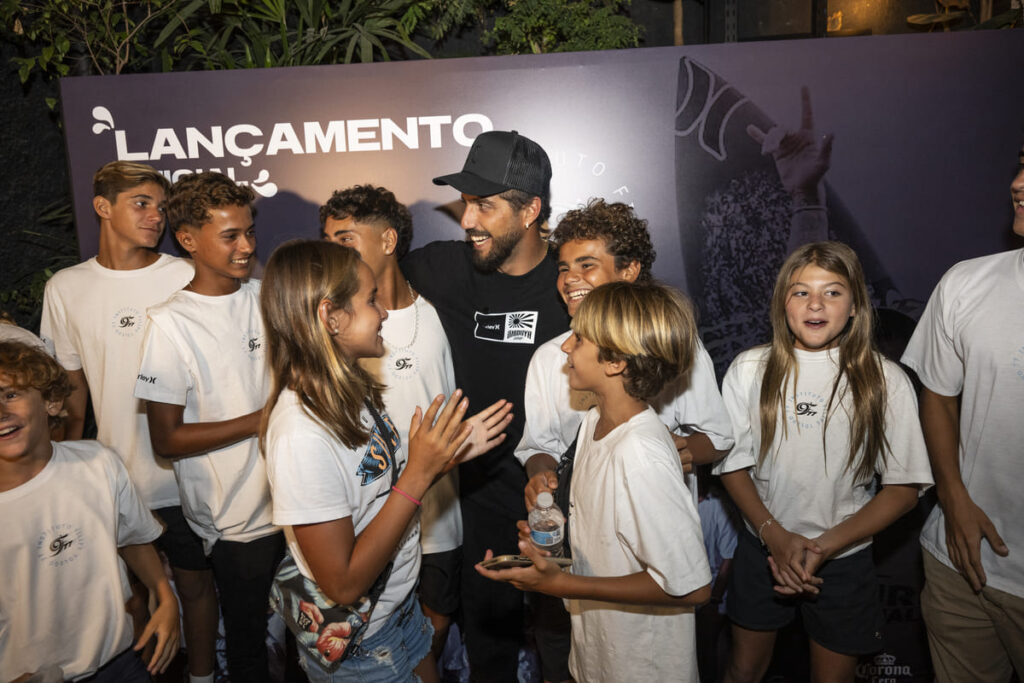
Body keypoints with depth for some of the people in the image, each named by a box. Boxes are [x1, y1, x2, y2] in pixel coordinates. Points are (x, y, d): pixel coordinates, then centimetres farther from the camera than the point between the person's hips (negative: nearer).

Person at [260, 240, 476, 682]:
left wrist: (449, 455, -6)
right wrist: (419, 474, -30)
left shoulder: (350, 390, -6)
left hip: (400, 607, 8)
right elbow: (344, 584, -28)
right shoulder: (301, 434, -31)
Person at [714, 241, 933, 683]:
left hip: (844, 559, -1)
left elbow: (904, 488, -8)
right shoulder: (750, 369, -7)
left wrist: (823, 547, -16)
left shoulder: (884, 381, -10)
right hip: (762, 549, 1)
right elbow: (733, 465, -3)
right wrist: (775, 535, -16)